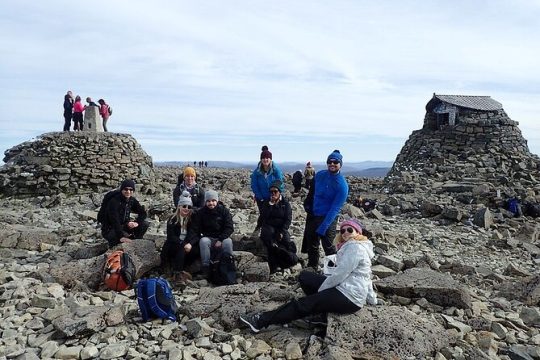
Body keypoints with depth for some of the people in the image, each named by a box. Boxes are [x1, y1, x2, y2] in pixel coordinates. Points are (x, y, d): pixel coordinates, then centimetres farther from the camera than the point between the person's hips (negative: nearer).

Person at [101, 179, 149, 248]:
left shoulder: (132, 200, -3)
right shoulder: (114, 201, -25)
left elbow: (143, 212, -3)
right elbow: (114, 221, -34)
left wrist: (137, 222, -25)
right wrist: (121, 237, -45)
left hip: (123, 226, 7)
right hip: (109, 229, -7)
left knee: (144, 224, -11)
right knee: (125, 236, -36)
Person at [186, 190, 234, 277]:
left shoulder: (224, 210, -2)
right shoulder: (200, 213, 0)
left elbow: (229, 227, -7)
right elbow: (194, 229, -7)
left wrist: (220, 240, -19)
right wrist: (190, 242, -24)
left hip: (222, 238, -1)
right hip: (208, 238, 1)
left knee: (228, 242, -33)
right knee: (203, 241, -32)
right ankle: (206, 268, -26)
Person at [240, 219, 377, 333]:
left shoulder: (355, 247, -15)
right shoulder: (352, 246, 18)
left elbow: (339, 274, -19)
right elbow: (366, 276, 23)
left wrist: (319, 290, -8)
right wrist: (372, 298, 28)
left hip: (349, 297, -10)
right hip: (344, 287, 10)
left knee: (302, 305, -15)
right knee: (304, 276, 7)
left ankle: (261, 320, -14)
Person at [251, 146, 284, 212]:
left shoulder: (276, 170, -13)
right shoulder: (257, 171, -10)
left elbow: (280, 184, -9)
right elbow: (254, 185, -5)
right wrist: (260, 197, -9)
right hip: (261, 200, 1)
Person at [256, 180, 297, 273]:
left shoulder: (285, 203, 5)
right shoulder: (266, 202, 11)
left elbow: (288, 219, -4)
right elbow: (263, 216, 3)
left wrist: (282, 232, -14)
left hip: (281, 228, 0)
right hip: (269, 226, 0)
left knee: (287, 242, -29)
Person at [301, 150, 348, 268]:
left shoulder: (342, 185, -18)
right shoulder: (320, 175, -3)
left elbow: (334, 209, -21)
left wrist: (322, 228, -25)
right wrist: (307, 204, 6)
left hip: (328, 218, -5)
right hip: (312, 215, 5)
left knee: (328, 246, -5)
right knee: (312, 245, 15)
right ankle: (312, 267, 33)